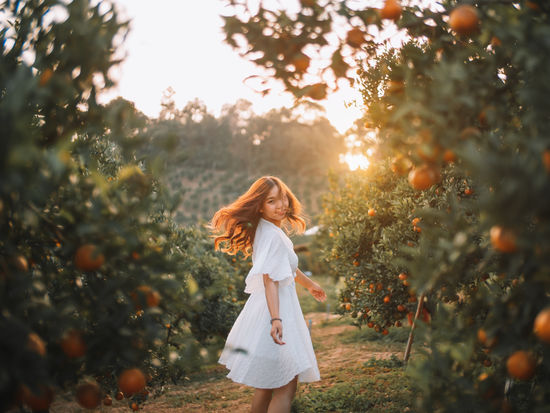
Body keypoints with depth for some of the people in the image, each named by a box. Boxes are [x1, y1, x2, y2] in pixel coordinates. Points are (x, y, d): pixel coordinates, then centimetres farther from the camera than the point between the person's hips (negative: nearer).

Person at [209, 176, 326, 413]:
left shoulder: (269, 230, 12)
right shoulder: (272, 235, -19)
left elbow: (285, 267, 29)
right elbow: (270, 279, -27)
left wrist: (309, 284, 43)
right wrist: (276, 319, -37)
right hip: (274, 312, -10)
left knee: (266, 386, 20)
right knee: (286, 388, -7)